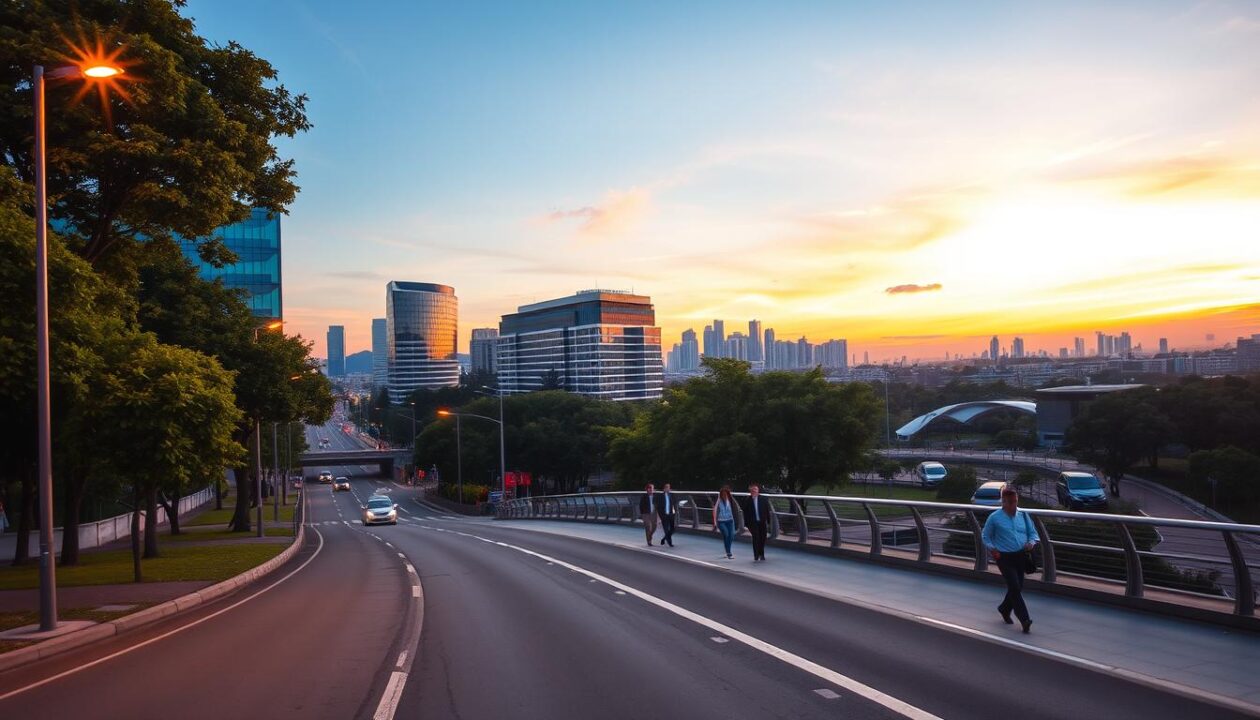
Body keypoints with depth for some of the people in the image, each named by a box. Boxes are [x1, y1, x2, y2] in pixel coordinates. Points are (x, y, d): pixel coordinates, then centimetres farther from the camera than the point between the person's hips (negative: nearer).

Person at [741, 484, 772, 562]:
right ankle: (756, 557, -5)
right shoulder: (747, 500, -4)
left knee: (762, 539, 9)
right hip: (753, 523, -2)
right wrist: (747, 524, -4)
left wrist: (768, 522, 1)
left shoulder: (763, 499, 0)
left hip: (762, 522, 2)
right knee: (756, 539, -9)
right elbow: (745, 513, -1)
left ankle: (761, 555, 26)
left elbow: (767, 511, 4)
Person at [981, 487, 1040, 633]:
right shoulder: (994, 517, -3)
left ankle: (1004, 609, 39)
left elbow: (1033, 533, 14)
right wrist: (992, 548, -12)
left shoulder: (1023, 515, 8)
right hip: (1004, 557, -5)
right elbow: (985, 536, 5)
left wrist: (1031, 542, -8)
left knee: (1018, 587, 13)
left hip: (1021, 557, 5)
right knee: (1015, 587, -14)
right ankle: (1024, 620, -14)